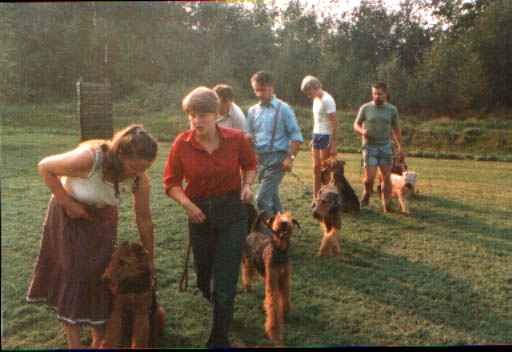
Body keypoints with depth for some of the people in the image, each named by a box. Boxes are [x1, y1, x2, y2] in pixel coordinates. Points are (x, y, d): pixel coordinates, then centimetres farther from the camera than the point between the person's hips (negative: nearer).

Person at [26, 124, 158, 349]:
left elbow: (144, 219, -11)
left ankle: (99, 340, 19)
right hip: (70, 213, -3)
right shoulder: (89, 158, -38)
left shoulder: (140, 180, -25)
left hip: (103, 217, 3)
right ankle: (74, 343, 12)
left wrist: (149, 259, -3)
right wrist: (67, 203, -23)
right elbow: (44, 167, -22)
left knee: (101, 273, 2)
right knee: (73, 273, -1)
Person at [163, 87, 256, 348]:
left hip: (233, 212, -2)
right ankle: (214, 300, 56)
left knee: (225, 282, -3)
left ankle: (219, 338, 16)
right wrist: (186, 203, -20)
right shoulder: (182, 143, -12)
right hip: (199, 214, 2)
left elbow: (250, 165, 7)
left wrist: (247, 185, -12)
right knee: (204, 275, 19)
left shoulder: (237, 139, -12)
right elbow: (171, 182, -3)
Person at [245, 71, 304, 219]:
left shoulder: (283, 109, -4)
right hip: (260, 159, 5)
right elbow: (249, 136, 15)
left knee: (262, 199, -13)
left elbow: (296, 136, -5)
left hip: (276, 159, -5)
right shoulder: (252, 111, 9)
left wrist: (290, 158, -13)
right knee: (272, 197, 15)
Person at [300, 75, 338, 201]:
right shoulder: (316, 99, 11)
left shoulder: (327, 100, -15)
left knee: (324, 169, -2)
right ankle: (315, 198, 16)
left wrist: (333, 144, -18)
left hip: (326, 136, -8)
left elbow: (334, 123, -17)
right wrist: (313, 138, 15)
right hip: (316, 135, 8)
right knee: (316, 168, 9)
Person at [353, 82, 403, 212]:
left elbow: (396, 128, 13)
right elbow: (356, 124, 7)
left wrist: (399, 146, 7)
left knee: (386, 177, 0)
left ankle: (386, 205, 11)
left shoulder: (392, 109, 4)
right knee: (370, 177, -8)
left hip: (386, 147, 2)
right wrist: (362, 131, -15)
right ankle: (366, 195, 21)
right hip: (370, 147, -2)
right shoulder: (365, 108, -1)